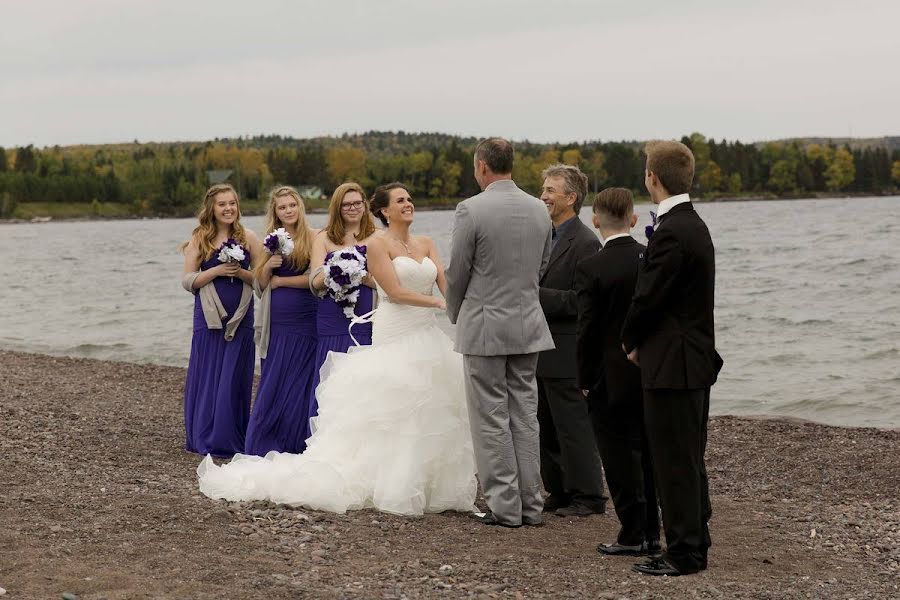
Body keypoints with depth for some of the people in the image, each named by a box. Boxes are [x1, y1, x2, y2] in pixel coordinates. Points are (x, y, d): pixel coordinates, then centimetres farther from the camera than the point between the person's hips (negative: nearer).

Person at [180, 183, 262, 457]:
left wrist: (241, 273, -12)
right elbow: (187, 280, -1)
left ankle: (230, 441, 9)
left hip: (240, 318, 0)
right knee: (206, 377, 0)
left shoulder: (248, 238, 4)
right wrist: (217, 271, -14)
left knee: (235, 379, 1)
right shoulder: (199, 239, 3)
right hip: (209, 318, 0)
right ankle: (204, 439, 10)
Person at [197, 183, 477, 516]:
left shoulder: (426, 244, 14)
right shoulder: (378, 244, -4)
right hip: (394, 337, -6)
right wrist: (439, 302, -13)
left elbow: (447, 283, 3)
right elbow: (395, 292, -13)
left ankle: (425, 483, 12)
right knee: (389, 414, -7)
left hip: (427, 336, 6)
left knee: (429, 412, 5)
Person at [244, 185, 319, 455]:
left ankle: (295, 447, 10)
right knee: (272, 384, 5)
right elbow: (260, 285, 13)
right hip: (276, 324, 4)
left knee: (298, 383, 2)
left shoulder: (313, 238, -3)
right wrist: (268, 266, -7)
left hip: (304, 322, -4)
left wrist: (281, 280, -5)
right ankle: (264, 446, 12)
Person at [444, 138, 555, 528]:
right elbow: (543, 267, 12)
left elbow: (457, 273, -8)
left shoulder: (471, 210, -13)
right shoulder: (540, 210, 4)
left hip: (485, 326, -5)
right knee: (525, 416, 11)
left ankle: (504, 507, 3)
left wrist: (456, 315, 10)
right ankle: (530, 504, 14)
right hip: (529, 325, 6)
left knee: (491, 421, 1)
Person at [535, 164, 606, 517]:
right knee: (547, 429, 14)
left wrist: (537, 295, -22)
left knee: (574, 428, -3)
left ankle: (588, 497, 6)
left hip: (566, 353, -9)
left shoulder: (585, 243, -13)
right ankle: (559, 493, 22)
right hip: (542, 352, 9)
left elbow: (580, 300, -21)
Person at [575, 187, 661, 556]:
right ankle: (651, 533, 19)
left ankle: (633, 535, 6)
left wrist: (585, 381, -2)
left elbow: (587, 331, -13)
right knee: (648, 454, 13)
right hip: (654, 374, 5)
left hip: (612, 378, -5)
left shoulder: (591, 269, -14)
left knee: (621, 457, 3)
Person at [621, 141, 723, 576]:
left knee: (674, 462, -2)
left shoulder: (671, 233, -20)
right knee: (689, 459, 17)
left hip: (673, 365, -10)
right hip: (695, 360, 10)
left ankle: (684, 553, 5)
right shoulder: (693, 225, 11)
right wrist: (641, 340, 10)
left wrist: (630, 341, 0)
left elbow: (647, 297, -18)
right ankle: (695, 543, 26)